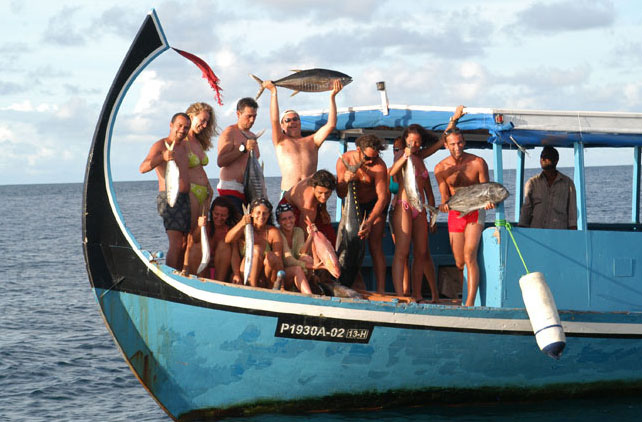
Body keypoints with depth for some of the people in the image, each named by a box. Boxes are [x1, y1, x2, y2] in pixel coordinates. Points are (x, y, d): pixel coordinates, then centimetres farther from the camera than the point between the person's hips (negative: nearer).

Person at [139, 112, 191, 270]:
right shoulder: (160, 145, -6)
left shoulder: (184, 147, 18)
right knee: (176, 243, -19)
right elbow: (143, 168, -20)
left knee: (184, 244, 9)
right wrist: (162, 157, -37)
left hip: (185, 200, 8)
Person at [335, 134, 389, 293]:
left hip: (375, 203, -4)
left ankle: (381, 290, -21)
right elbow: (341, 194, -14)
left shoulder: (379, 166, -30)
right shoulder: (344, 161, -19)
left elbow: (383, 196, -33)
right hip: (354, 203, 4)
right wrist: (345, 181, -37)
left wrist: (370, 222, -44)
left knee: (375, 245, -16)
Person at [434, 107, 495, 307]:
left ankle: (470, 303, -26)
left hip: (475, 212, -3)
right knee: (459, 263, 5)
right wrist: (444, 205, -24)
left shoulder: (478, 162, -9)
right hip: (455, 214, 3)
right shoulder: (441, 168, -4)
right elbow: (445, 196, 0)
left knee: (469, 255, -20)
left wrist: (488, 201, -26)